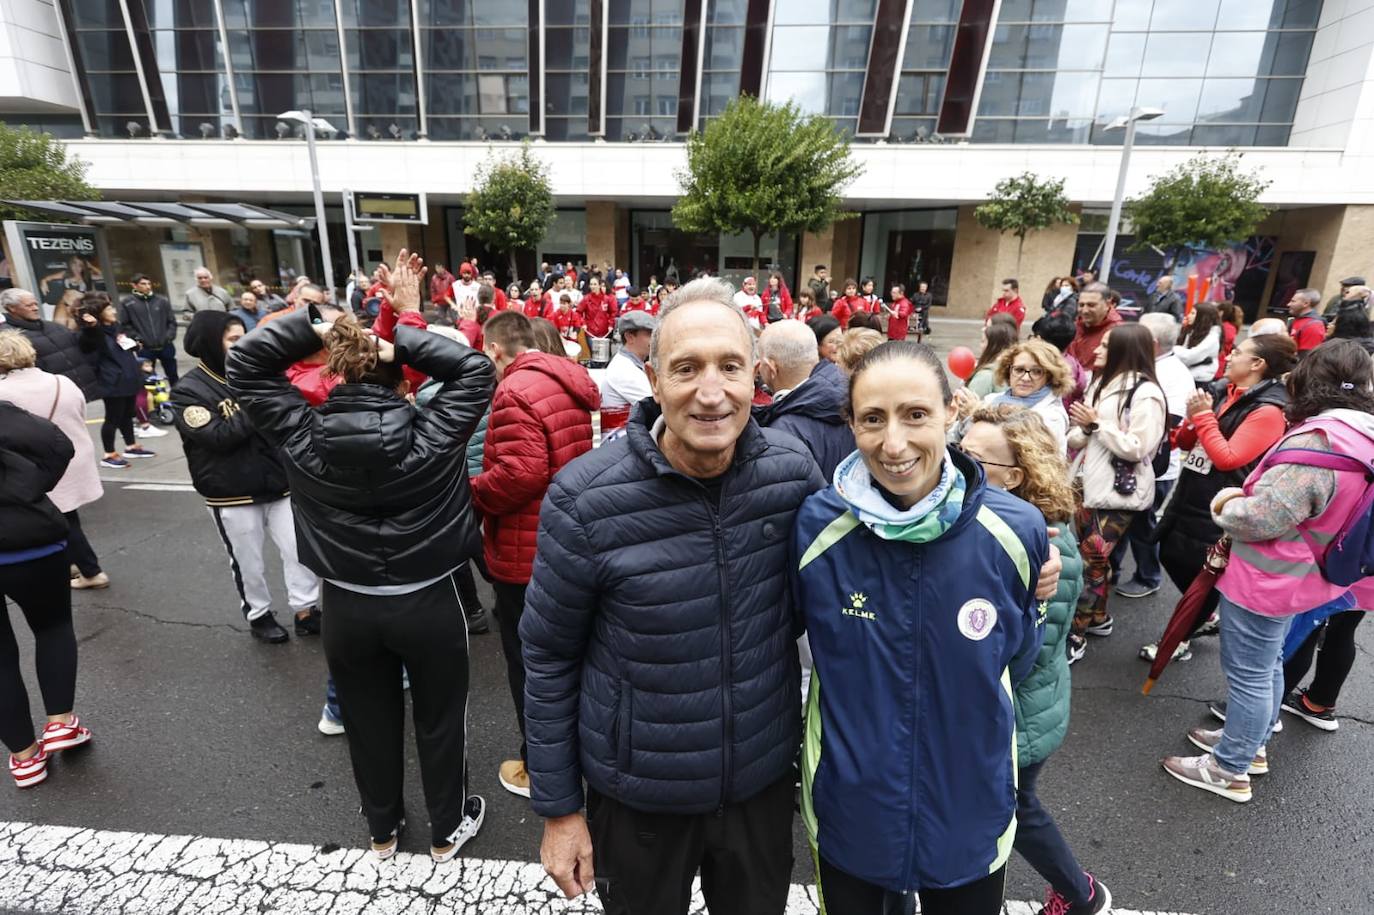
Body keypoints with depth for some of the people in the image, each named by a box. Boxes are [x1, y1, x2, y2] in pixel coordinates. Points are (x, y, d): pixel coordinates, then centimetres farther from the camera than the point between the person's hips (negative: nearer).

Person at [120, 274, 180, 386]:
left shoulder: (162, 300, 6)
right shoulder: (126, 303, 0)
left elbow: (172, 321, 9)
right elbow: (124, 325, 0)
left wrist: (170, 336, -4)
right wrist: (136, 339, -10)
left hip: (166, 346, 2)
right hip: (144, 349, -2)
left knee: (173, 375, 12)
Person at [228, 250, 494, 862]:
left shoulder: (301, 438, -12)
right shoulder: (431, 436, -18)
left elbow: (245, 366, 1)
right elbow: (475, 370, -7)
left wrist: (315, 327, -7)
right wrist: (408, 328, -10)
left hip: (347, 605, 3)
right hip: (427, 602, -2)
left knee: (369, 723, 23)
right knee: (439, 720, 18)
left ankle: (382, 831, 46)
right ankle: (447, 830, 39)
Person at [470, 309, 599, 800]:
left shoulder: (516, 391, -21)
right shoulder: (574, 380, 8)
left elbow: (519, 474, -30)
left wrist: (469, 493, -12)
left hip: (526, 552, -9)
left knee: (529, 662, 10)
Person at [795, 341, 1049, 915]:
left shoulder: (1016, 530, -17)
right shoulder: (816, 524, -20)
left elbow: (1018, 652, 2)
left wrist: (969, 716, 2)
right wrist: (861, 711, 0)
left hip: (969, 819, 1)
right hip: (847, 814, 0)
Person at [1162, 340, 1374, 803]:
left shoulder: (1317, 441, -28)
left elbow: (1261, 518, -29)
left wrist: (1225, 506, -9)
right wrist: (1245, 495, 3)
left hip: (1267, 578, -9)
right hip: (1301, 576, 9)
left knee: (1248, 673, 5)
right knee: (1267, 665, 24)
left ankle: (1230, 770, 21)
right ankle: (1251, 744, 42)